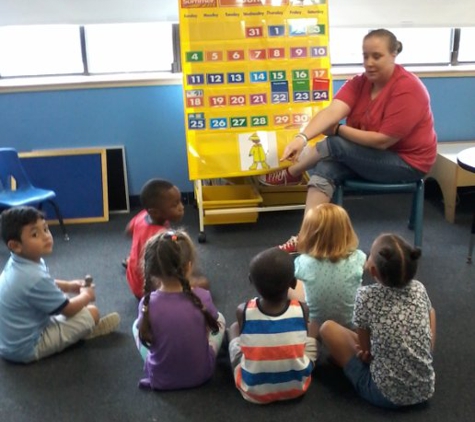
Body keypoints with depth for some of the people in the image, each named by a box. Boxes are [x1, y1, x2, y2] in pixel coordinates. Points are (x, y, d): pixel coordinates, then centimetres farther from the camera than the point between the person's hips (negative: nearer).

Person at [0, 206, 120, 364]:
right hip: (26, 348, -9)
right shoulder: (34, 278, -33)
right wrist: (86, 295, 1)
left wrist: (68, 286, 10)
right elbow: (68, 309, -18)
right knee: (92, 312, -7)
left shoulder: (17, 262, -6)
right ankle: (88, 330, 23)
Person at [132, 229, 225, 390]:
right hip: (201, 374, 0)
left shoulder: (147, 303, -22)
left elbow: (143, 331, -2)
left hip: (160, 379, 0)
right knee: (219, 319, 20)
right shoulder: (202, 297, -22)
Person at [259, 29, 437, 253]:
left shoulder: (407, 89, -22)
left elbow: (382, 140, -26)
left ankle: (290, 174, 3)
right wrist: (302, 137, -38)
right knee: (325, 170, -20)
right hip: (371, 156, 7)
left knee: (334, 144, -22)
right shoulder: (359, 83, -3)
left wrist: (338, 129, -18)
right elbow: (332, 111, -21)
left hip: (406, 162, -6)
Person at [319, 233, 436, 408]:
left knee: (327, 328, 5)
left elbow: (365, 349, -8)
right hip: (425, 390, 4)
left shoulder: (366, 296, -18)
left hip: (385, 395, -4)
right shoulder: (419, 289, -6)